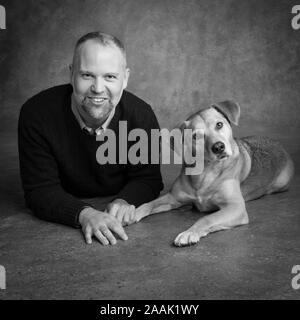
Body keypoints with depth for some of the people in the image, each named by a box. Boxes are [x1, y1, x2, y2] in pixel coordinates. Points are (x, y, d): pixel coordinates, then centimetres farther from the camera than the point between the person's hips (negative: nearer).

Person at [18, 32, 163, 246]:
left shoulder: (142, 115, -12)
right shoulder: (36, 114, -19)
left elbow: (148, 179, -4)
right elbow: (40, 190, -16)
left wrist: (125, 201, -26)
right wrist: (84, 213, -34)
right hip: (61, 223, 0)